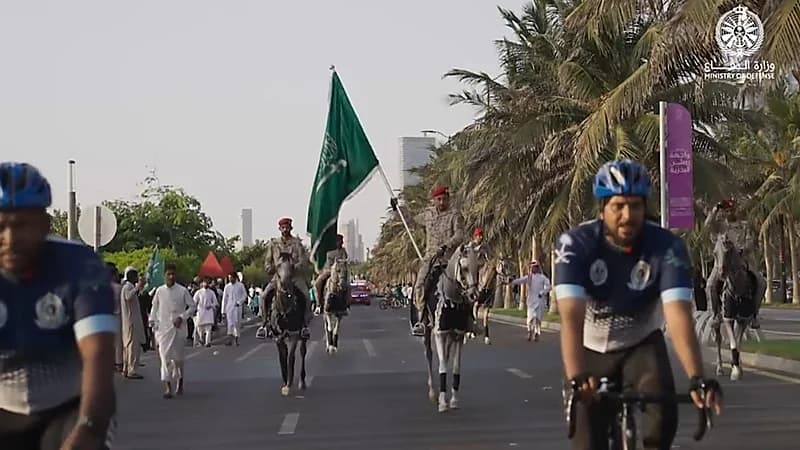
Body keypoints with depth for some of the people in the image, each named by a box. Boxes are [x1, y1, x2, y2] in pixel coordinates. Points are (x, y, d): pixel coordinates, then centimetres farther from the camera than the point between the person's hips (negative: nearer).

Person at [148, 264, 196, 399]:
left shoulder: (182, 291, -3)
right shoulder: (159, 291, 3)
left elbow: (192, 306, 2)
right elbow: (154, 308, 14)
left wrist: (182, 317, -9)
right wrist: (153, 322, 7)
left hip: (178, 328, -1)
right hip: (163, 328, 1)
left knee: (178, 357, 6)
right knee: (165, 357, -9)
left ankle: (180, 382, 30)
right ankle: (167, 387, -11)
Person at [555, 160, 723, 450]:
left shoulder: (667, 247, -24)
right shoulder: (575, 244, -27)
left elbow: (679, 316, -36)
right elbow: (571, 317, -38)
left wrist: (697, 379, -51)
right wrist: (576, 378, -54)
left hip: (642, 344, 0)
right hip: (592, 349, 0)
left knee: (663, 402, -30)